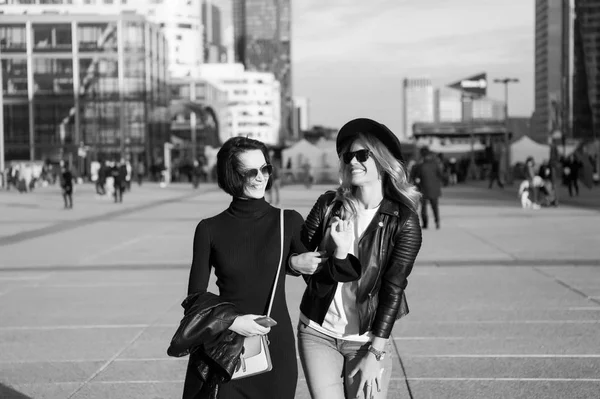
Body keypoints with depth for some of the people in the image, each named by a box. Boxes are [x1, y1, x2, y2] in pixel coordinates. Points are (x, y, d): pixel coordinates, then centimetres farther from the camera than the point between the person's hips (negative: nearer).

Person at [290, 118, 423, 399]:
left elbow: (393, 289, -10)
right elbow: (293, 257, 1)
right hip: (317, 333, 2)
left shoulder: (403, 221, -8)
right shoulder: (329, 205, 0)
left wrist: (376, 354, -12)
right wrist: (336, 255, -18)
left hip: (367, 340, -1)